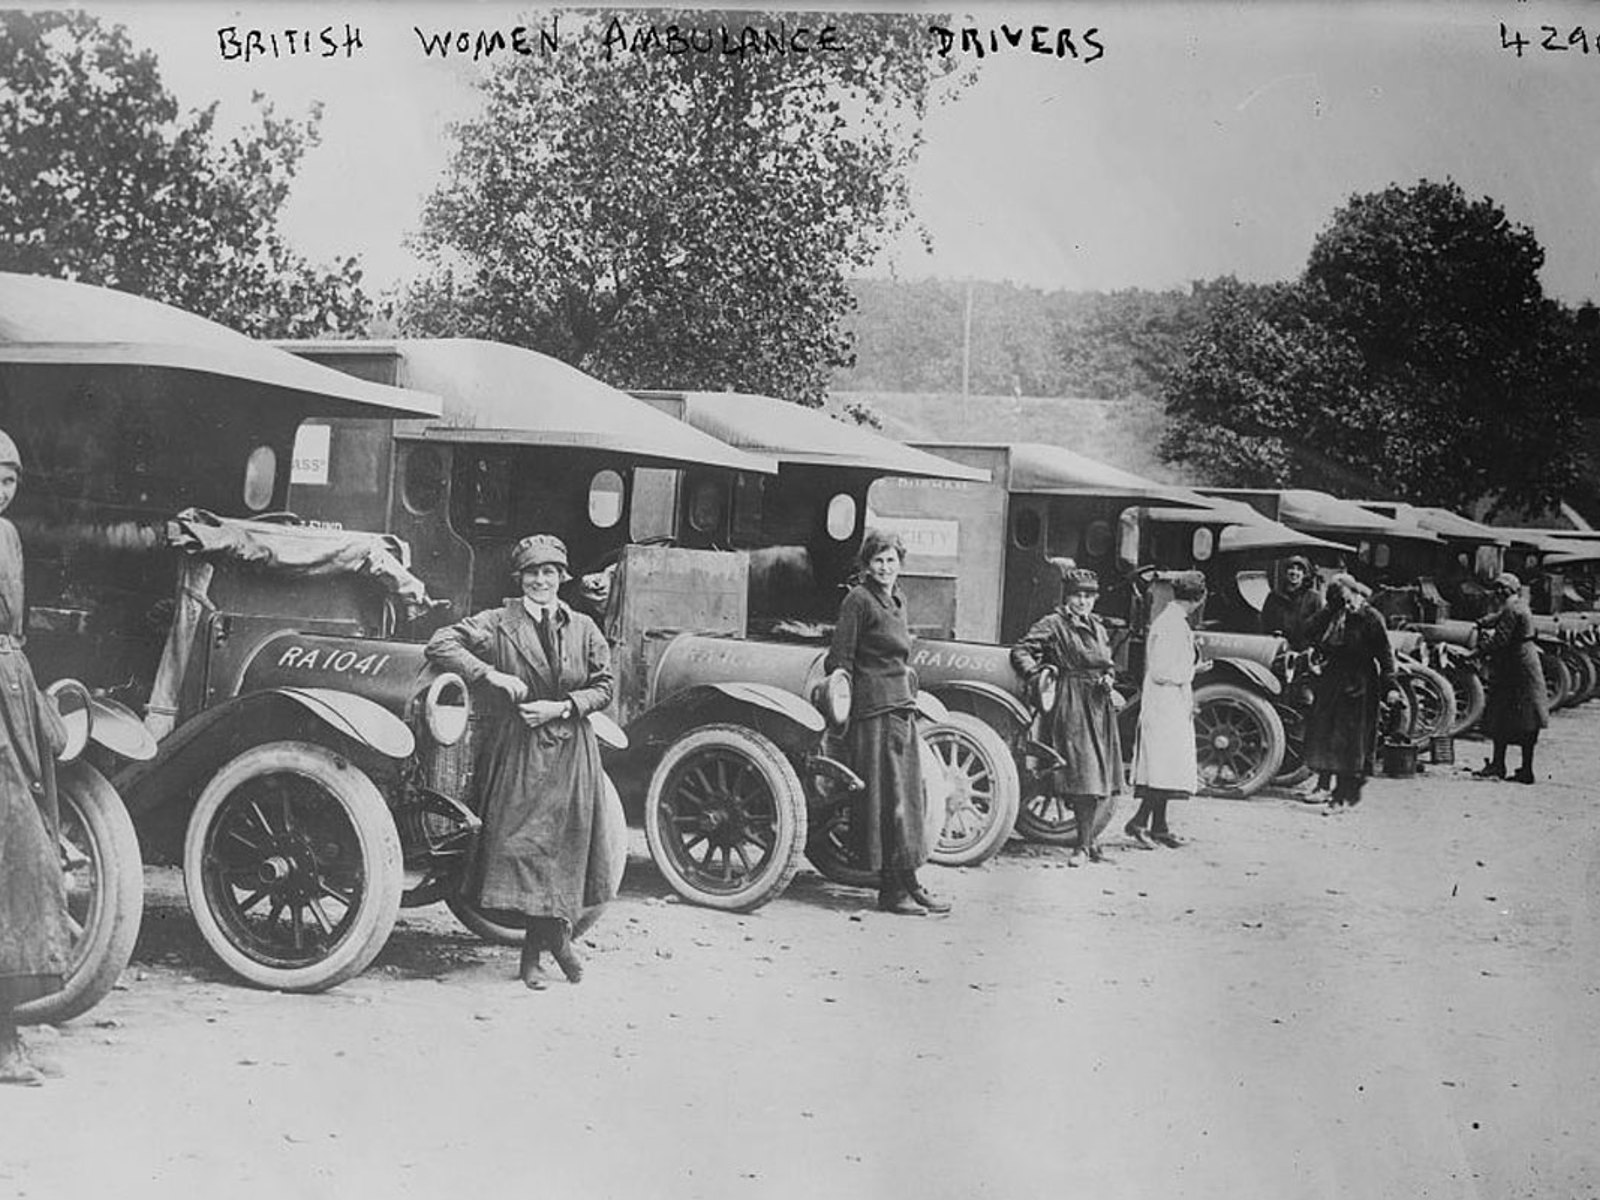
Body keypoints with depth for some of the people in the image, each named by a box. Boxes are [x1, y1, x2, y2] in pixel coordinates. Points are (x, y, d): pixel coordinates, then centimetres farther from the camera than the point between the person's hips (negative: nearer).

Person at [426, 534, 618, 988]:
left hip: (571, 755, 2)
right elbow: (440, 644, -6)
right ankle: (555, 937, 6)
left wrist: (562, 707, -8)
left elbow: (603, 687, 8)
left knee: (565, 845, 1)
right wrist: (491, 674, -15)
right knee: (519, 843, -8)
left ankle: (534, 950, 14)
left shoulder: (584, 629, 8)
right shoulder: (498, 622, 1)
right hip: (515, 751, -2)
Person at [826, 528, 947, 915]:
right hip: (874, 709, -9)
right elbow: (840, 658, -10)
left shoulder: (897, 598, 17)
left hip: (902, 708, 9)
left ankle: (909, 883, 14)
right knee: (885, 798, -8)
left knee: (910, 795, 9)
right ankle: (890, 888, -5)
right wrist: (841, 697, -15)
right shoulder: (859, 599, -8)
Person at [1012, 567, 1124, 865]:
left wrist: (1108, 679, 7)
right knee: (1083, 774, -12)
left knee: (1098, 776, 7)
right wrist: (1037, 677, -21)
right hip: (1071, 706, -7)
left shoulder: (1098, 628, 18)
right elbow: (1020, 651, -9)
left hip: (1100, 706, 7)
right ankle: (1086, 843, -6)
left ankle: (1087, 842, 17)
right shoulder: (1053, 625, -3)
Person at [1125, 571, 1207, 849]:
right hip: (1166, 707, -10)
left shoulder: (1177, 622, 15)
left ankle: (1158, 827, 15)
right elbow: (1161, 672, -21)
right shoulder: (1170, 625, -17)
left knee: (1164, 769, 11)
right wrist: (1191, 671, -8)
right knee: (1167, 766, -11)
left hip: (1175, 708, 10)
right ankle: (1139, 823, -12)